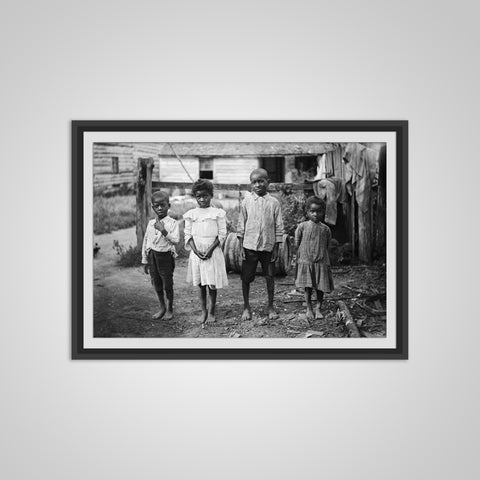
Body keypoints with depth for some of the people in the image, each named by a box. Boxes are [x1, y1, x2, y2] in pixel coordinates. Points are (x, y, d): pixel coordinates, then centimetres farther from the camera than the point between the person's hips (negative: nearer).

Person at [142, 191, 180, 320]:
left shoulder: (172, 223, -9)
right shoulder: (151, 223, 5)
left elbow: (175, 240, -21)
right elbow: (146, 241, 12)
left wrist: (163, 230, -30)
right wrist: (145, 260, 13)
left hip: (166, 256, -5)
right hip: (152, 255, 5)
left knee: (167, 284, 4)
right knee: (156, 284, 14)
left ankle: (170, 309, 23)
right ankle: (162, 308, 32)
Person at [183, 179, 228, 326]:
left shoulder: (218, 213, -1)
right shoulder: (191, 214, 4)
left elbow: (222, 234, -4)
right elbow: (188, 235, 3)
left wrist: (210, 249, -14)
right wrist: (196, 250, -11)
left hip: (213, 252, -2)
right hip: (197, 252, 2)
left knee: (212, 283, -1)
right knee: (200, 283, 9)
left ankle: (211, 312, 11)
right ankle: (203, 311, 20)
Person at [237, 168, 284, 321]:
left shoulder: (274, 202, -1)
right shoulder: (247, 201, 0)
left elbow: (279, 227, 1)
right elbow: (241, 225, 4)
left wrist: (276, 248, -1)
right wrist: (241, 246, -1)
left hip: (268, 246, 0)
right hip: (250, 246, 0)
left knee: (269, 277, 8)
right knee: (246, 277, 5)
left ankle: (270, 306, 22)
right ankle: (246, 307, 20)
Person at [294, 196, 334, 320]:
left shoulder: (325, 229, 4)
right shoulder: (302, 226, 0)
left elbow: (327, 247, 10)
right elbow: (297, 245, 6)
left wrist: (328, 265, 8)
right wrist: (297, 260, 3)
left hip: (321, 262, 1)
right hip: (306, 261, -1)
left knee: (321, 287, 3)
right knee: (308, 287, 2)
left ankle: (318, 308, 16)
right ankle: (309, 309, 14)